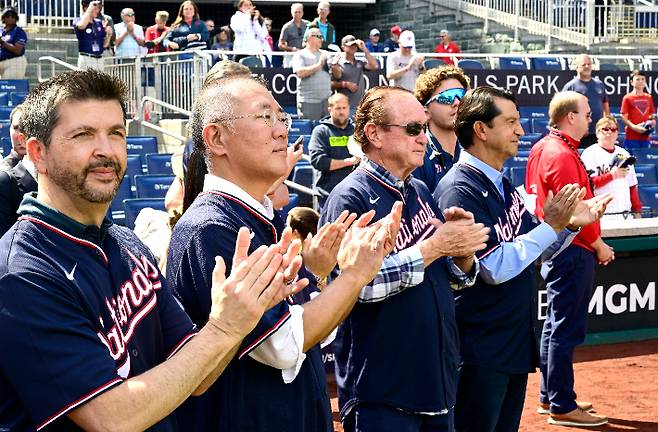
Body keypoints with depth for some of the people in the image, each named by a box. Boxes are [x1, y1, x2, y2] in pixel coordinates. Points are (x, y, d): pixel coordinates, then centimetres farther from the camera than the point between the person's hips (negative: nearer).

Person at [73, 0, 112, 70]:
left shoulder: (99, 23, 13)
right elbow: (81, 26, -30)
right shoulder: (78, 21, -2)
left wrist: (109, 35, -6)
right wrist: (90, 8, -22)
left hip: (100, 59, 6)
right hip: (86, 59, -6)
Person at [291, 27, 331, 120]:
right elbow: (300, 73, -14)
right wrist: (318, 65, -11)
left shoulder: (325, 55, 18)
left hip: (327, 100, 5)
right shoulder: (300, 55, 3)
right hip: (309, 102, -5)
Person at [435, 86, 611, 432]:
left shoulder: (504, 186, 12)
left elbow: (530, 254, 17)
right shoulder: (460, 190, -17)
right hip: (480, 352, -9)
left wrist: (569, 224, 0)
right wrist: (550, 225, -18)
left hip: (518, 344, 9)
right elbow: (495, 268, -23)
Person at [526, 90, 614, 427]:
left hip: (553, 246, 10)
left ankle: (549, 396, 26)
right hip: (573, 252, -10)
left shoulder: (541, 149, 11)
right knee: (566, 330, -4)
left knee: (554, 324, 17)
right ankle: (562, 406, 2)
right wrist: (599, 246, -9)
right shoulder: (564, 156, -18)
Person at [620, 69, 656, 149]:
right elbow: (623, 117, -5)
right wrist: (634, 127, -18)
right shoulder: (627, 98, -2)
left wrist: (653, 122, -1)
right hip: (632, 136, -4)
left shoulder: (649, 97, 11)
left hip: (646, 137, 4)